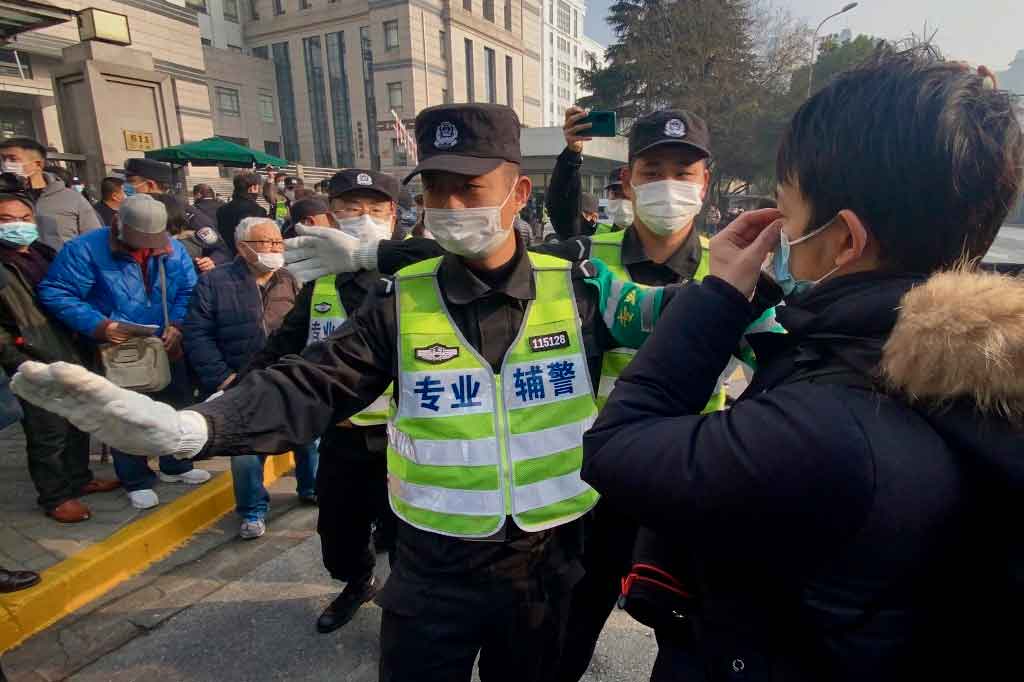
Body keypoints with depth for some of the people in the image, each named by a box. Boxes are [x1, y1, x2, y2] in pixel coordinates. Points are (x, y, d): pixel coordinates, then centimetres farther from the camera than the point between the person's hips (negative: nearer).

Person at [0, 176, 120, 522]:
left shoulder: (45, 253, 12)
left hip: (68, 355, 7)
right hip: (35, 365, -6)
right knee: (49, 432, 1)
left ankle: (79, 478, 34)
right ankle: (55, 497, 17)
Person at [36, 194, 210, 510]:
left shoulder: (172, 249, -4)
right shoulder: (85, 249, -15)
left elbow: (189, 291, 1)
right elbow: (56, 294, -15)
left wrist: (177, 324, -15)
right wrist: (99, 326, -25)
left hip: (166, 349, 4)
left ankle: (175, 466, 38)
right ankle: (137, 481, 27)